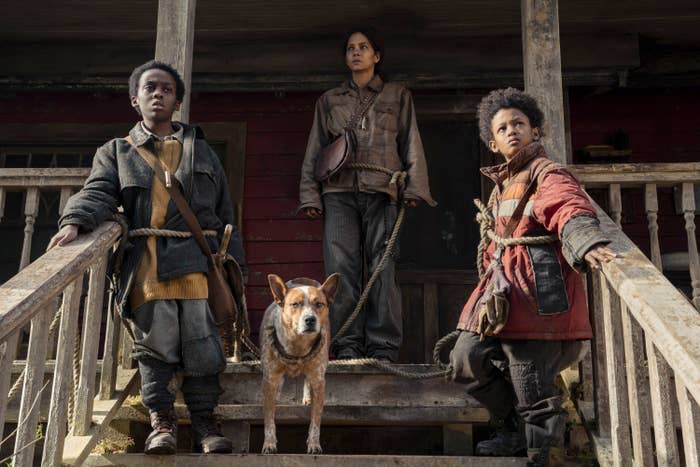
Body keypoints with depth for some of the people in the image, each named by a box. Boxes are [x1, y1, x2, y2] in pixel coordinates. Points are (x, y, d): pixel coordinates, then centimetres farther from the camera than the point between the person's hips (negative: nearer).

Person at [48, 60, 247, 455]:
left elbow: (224, 211, 19)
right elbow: (98, 193, 2)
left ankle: (204, 421, 5)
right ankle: (162, 420, 7)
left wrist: (232, 260, 10)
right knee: (155, 341, -4)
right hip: (146, 262, 0)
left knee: (201, 340, -5)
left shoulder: (200, 150, 23)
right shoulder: (117, 152, 21)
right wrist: (75, 221, -20)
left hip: (196, 257, 0)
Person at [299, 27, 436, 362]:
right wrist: (310, 195, 7)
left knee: (382, 268, -9)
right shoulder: (329, 101, 23)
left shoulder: (398, 96, 19)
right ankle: (347, 345, -7)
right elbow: (314, 150, 19)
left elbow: (411, 145, 11)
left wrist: (415, 188, -2)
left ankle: (383, 347, -9)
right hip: (339, 193, 2)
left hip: (382, 191, -2)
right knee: (341, 268, -8)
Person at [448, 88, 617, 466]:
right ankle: (516, 433, 25)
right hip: (502, 286, 9)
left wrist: (587, 245, -47)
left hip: (538, 292, -8)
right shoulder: (502, 183, 19)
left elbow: (571, 210, -28)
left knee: (531, 385, -6)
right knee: (467, 360, 8)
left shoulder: (548, 175, -7)